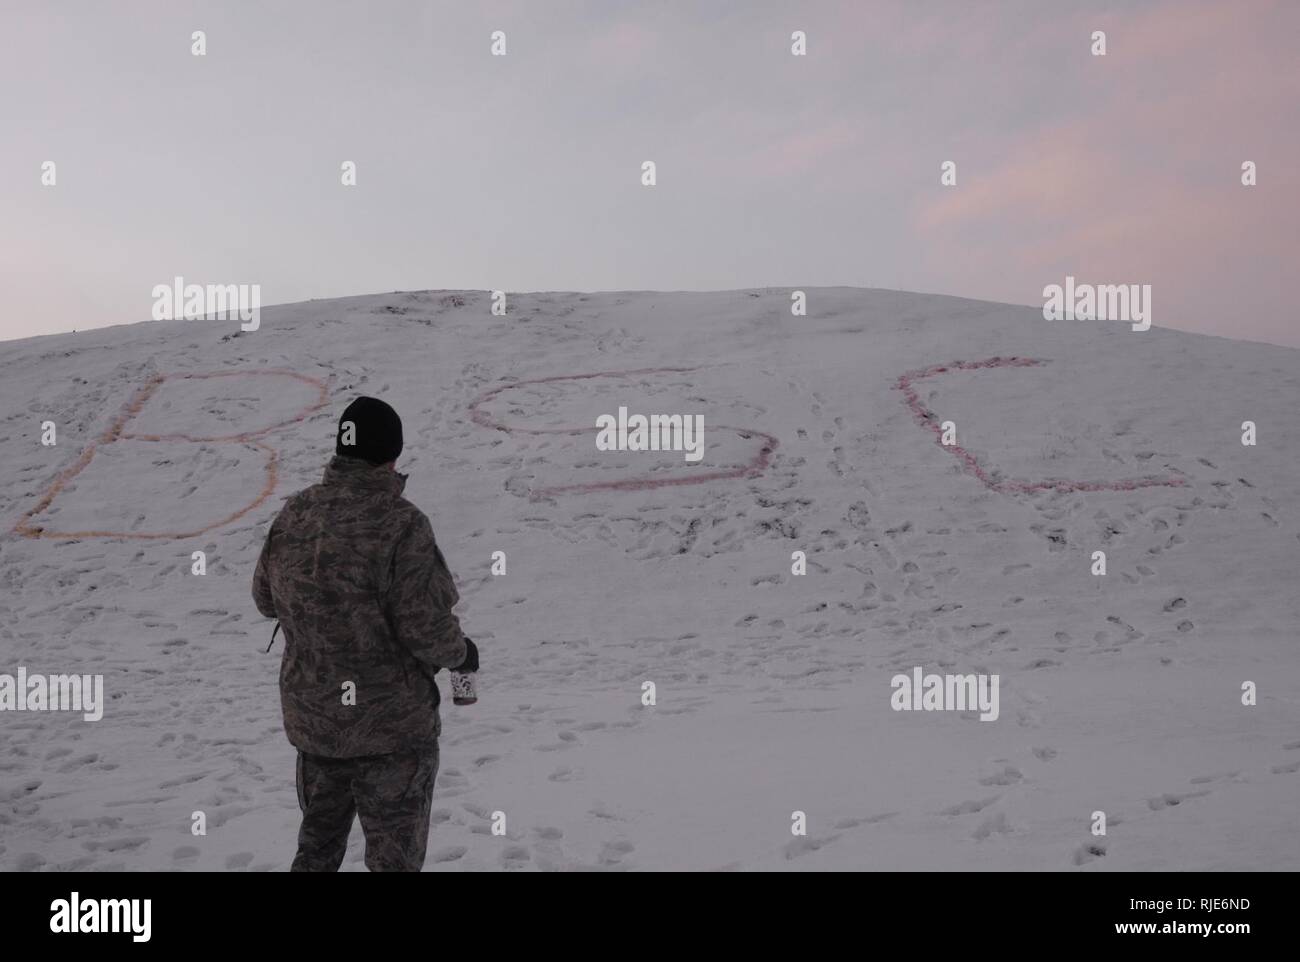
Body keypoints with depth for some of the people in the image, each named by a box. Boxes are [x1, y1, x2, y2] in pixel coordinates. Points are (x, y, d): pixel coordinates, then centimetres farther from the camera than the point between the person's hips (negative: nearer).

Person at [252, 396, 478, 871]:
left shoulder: (293, 513, -4)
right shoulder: (400, 523, -23)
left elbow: (265, 598, 10)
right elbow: (428, 630, -22)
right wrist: (461, 652, -2)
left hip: (310, 720, 6)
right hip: (391, 725, -6)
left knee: (318, 843, 25)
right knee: (394, 856, 11)